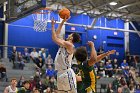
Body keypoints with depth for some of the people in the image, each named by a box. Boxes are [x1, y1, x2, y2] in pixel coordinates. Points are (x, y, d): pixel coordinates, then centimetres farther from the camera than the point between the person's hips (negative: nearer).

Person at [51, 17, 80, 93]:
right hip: (60, 73, 10)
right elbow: (57, 35, 23)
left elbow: (54, 38, -16)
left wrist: (53, 25, -4)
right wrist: (62, 22, 20)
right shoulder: (64, 43, 14)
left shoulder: (69, 45, -12)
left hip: (67, 73, -10)